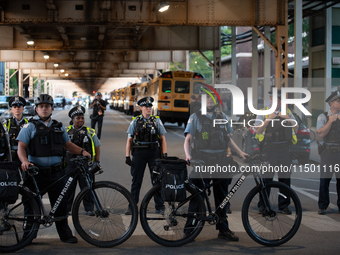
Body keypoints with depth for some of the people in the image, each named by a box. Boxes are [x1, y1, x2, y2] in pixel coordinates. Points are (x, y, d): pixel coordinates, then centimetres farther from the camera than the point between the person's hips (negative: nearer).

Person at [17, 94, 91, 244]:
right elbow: (21, 147, -6)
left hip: (56, 173, 3)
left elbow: (68, 144, 20)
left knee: (61, 205, 7)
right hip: (37, 173, -3)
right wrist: (25, 161, -25)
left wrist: (82, 151, 3)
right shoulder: (30, 127, 1)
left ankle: (65, 234, 17)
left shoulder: (59, 127, 14)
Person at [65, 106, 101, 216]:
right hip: (70, 164, 0)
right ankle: (65, 209, 14)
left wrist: (97, 162, 4)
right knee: (68, 187, 3)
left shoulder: (90, 132, 8)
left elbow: (97, 147, 11)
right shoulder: (66, 131, 9)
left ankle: (89, 209, 13)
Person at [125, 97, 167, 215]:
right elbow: (129, 140, 7)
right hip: (139, 153, 0)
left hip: (154, 153, 0)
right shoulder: (135, 122, 6)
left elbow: (162, 138, 7)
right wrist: (127, 156, 1)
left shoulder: (157, 121, 7)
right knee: (136, 181, 4)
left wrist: (164, 154, -2)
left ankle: (159, 206, 11)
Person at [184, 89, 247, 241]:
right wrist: (188, 155, -18)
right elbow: (188, 139, -2)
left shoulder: (222, 117, 14)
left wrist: (240, 152, 9)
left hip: (221, 160, 4)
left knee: (222, 196, 7)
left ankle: (223, 229, 15)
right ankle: (189, 229, 5)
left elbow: (227, 139, 19)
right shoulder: (195, 117, 3)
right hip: (202, 161, -4)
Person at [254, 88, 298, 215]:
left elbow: (296, 129, 12)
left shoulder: (287, 112, 16)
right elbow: (257, 130, -2)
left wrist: (288, 118, -4)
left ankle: (283, 205, 12)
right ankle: (262, 205, 6)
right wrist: (268, 118, -11)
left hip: (284, 148, 3)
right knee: (266, 177, -4)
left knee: (285, 177, 3)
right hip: (269, 148, -3)